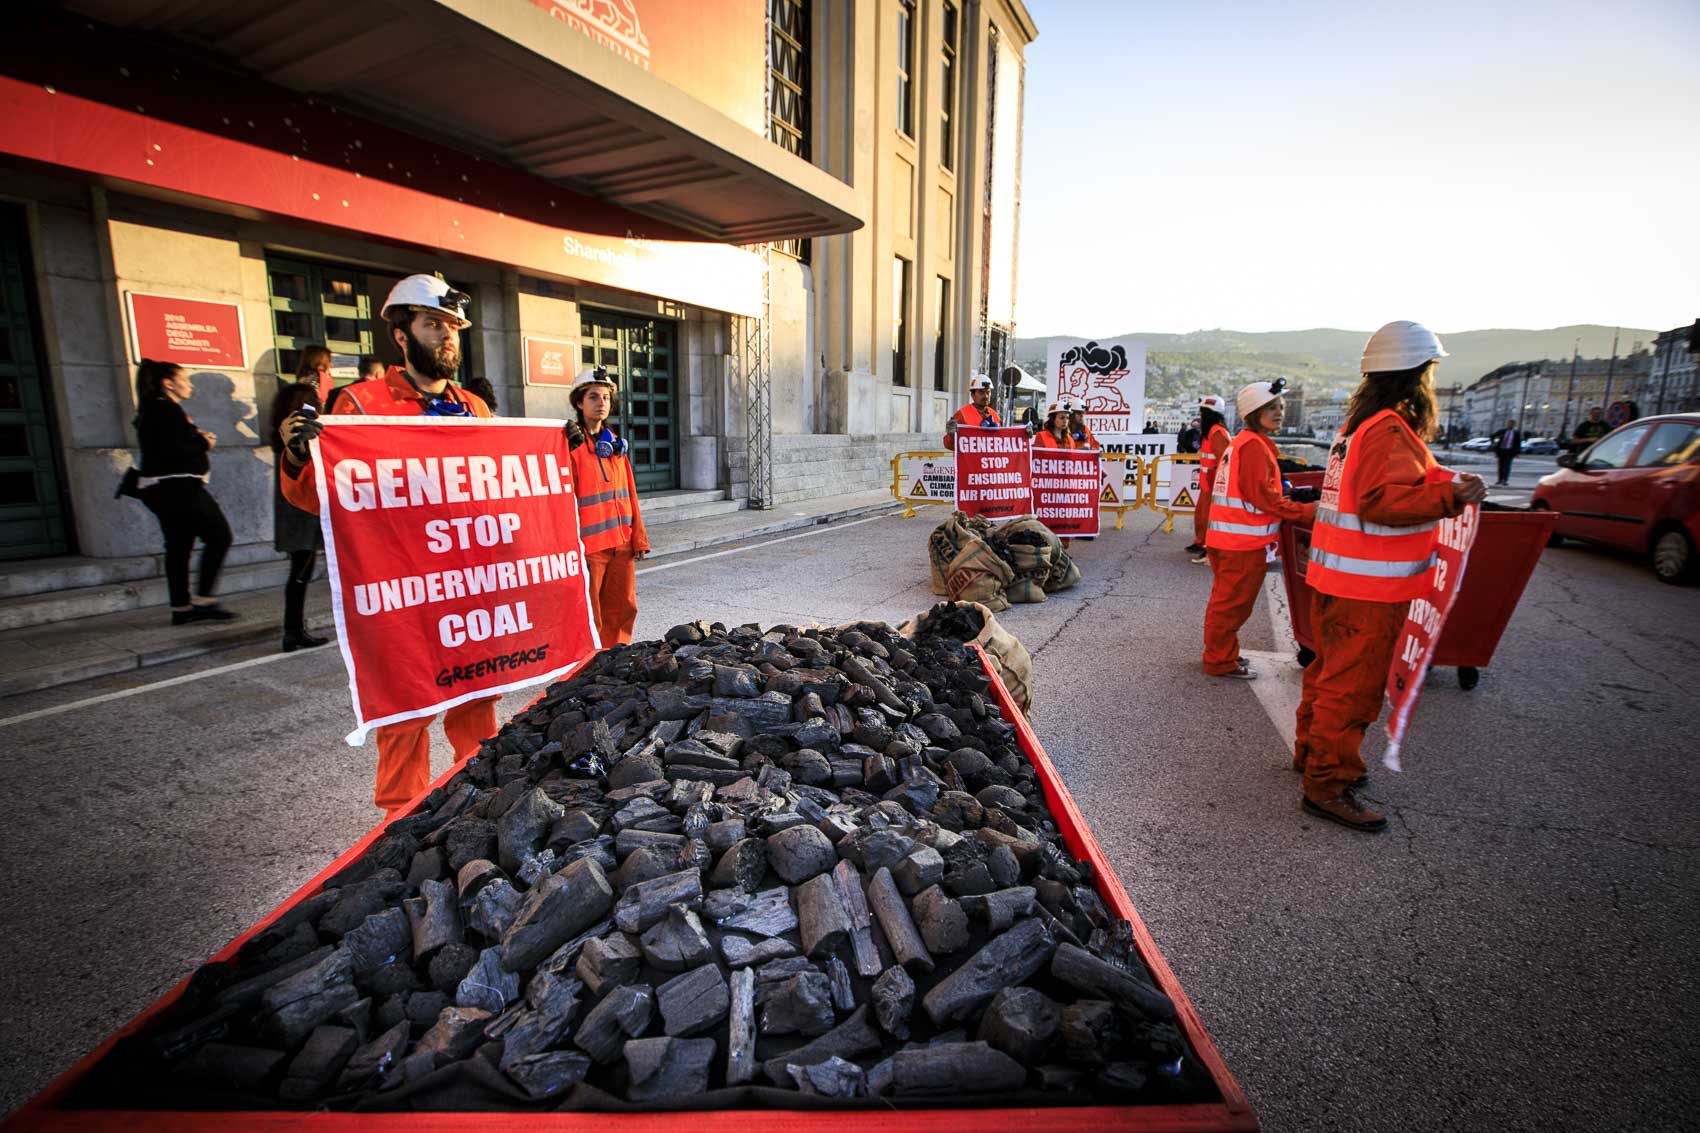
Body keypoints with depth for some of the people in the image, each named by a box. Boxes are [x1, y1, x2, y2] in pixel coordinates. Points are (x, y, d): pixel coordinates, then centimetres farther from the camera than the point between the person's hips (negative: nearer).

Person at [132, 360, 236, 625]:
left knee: (178, 546, 9)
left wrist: (198, 439, 4)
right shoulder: (167, 409, -11)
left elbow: (165, 446, 16)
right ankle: (203, 600, -9)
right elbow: (172, 450, -21)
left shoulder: (151, 410, 20)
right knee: (219, 536, -8)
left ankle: (181, 608, 11)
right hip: (177, 487, -10)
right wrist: (204, 443, -7)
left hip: (161, 489, 10)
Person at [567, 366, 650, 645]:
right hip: (590, 545, -6)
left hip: (621, 543, 7)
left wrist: (638, 537, 12)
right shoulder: (571, 445, -6)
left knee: (623, 608, 12)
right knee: (589, 613, 1)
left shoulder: (615, 444, 14)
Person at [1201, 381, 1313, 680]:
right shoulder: (1255, 446, -15)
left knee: (1227, 600, 20)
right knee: (1234, 603, 0)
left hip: (1227, 538, 10)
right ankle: (1221, 662, 10)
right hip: (1244, 542, -10)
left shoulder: (1240, 443, 16)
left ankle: (1220, 654, 33)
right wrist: (1308, 511, -15)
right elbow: (1265, 498, -20)